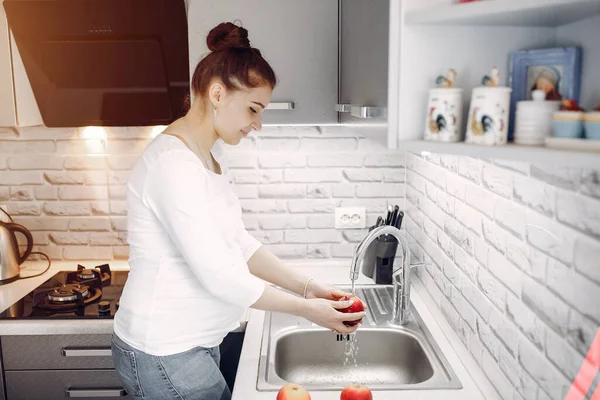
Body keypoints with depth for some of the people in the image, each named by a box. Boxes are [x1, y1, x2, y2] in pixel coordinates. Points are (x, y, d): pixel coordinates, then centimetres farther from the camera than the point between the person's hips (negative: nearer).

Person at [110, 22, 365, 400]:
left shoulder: (203, 158, 7)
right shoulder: (174, 164, -23)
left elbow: (240, 244, 7)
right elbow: (219, 277, -25)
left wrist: (307, 286, -1)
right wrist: (306, 308, -15)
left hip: (195, 342, 9)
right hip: (164, 355, -8)